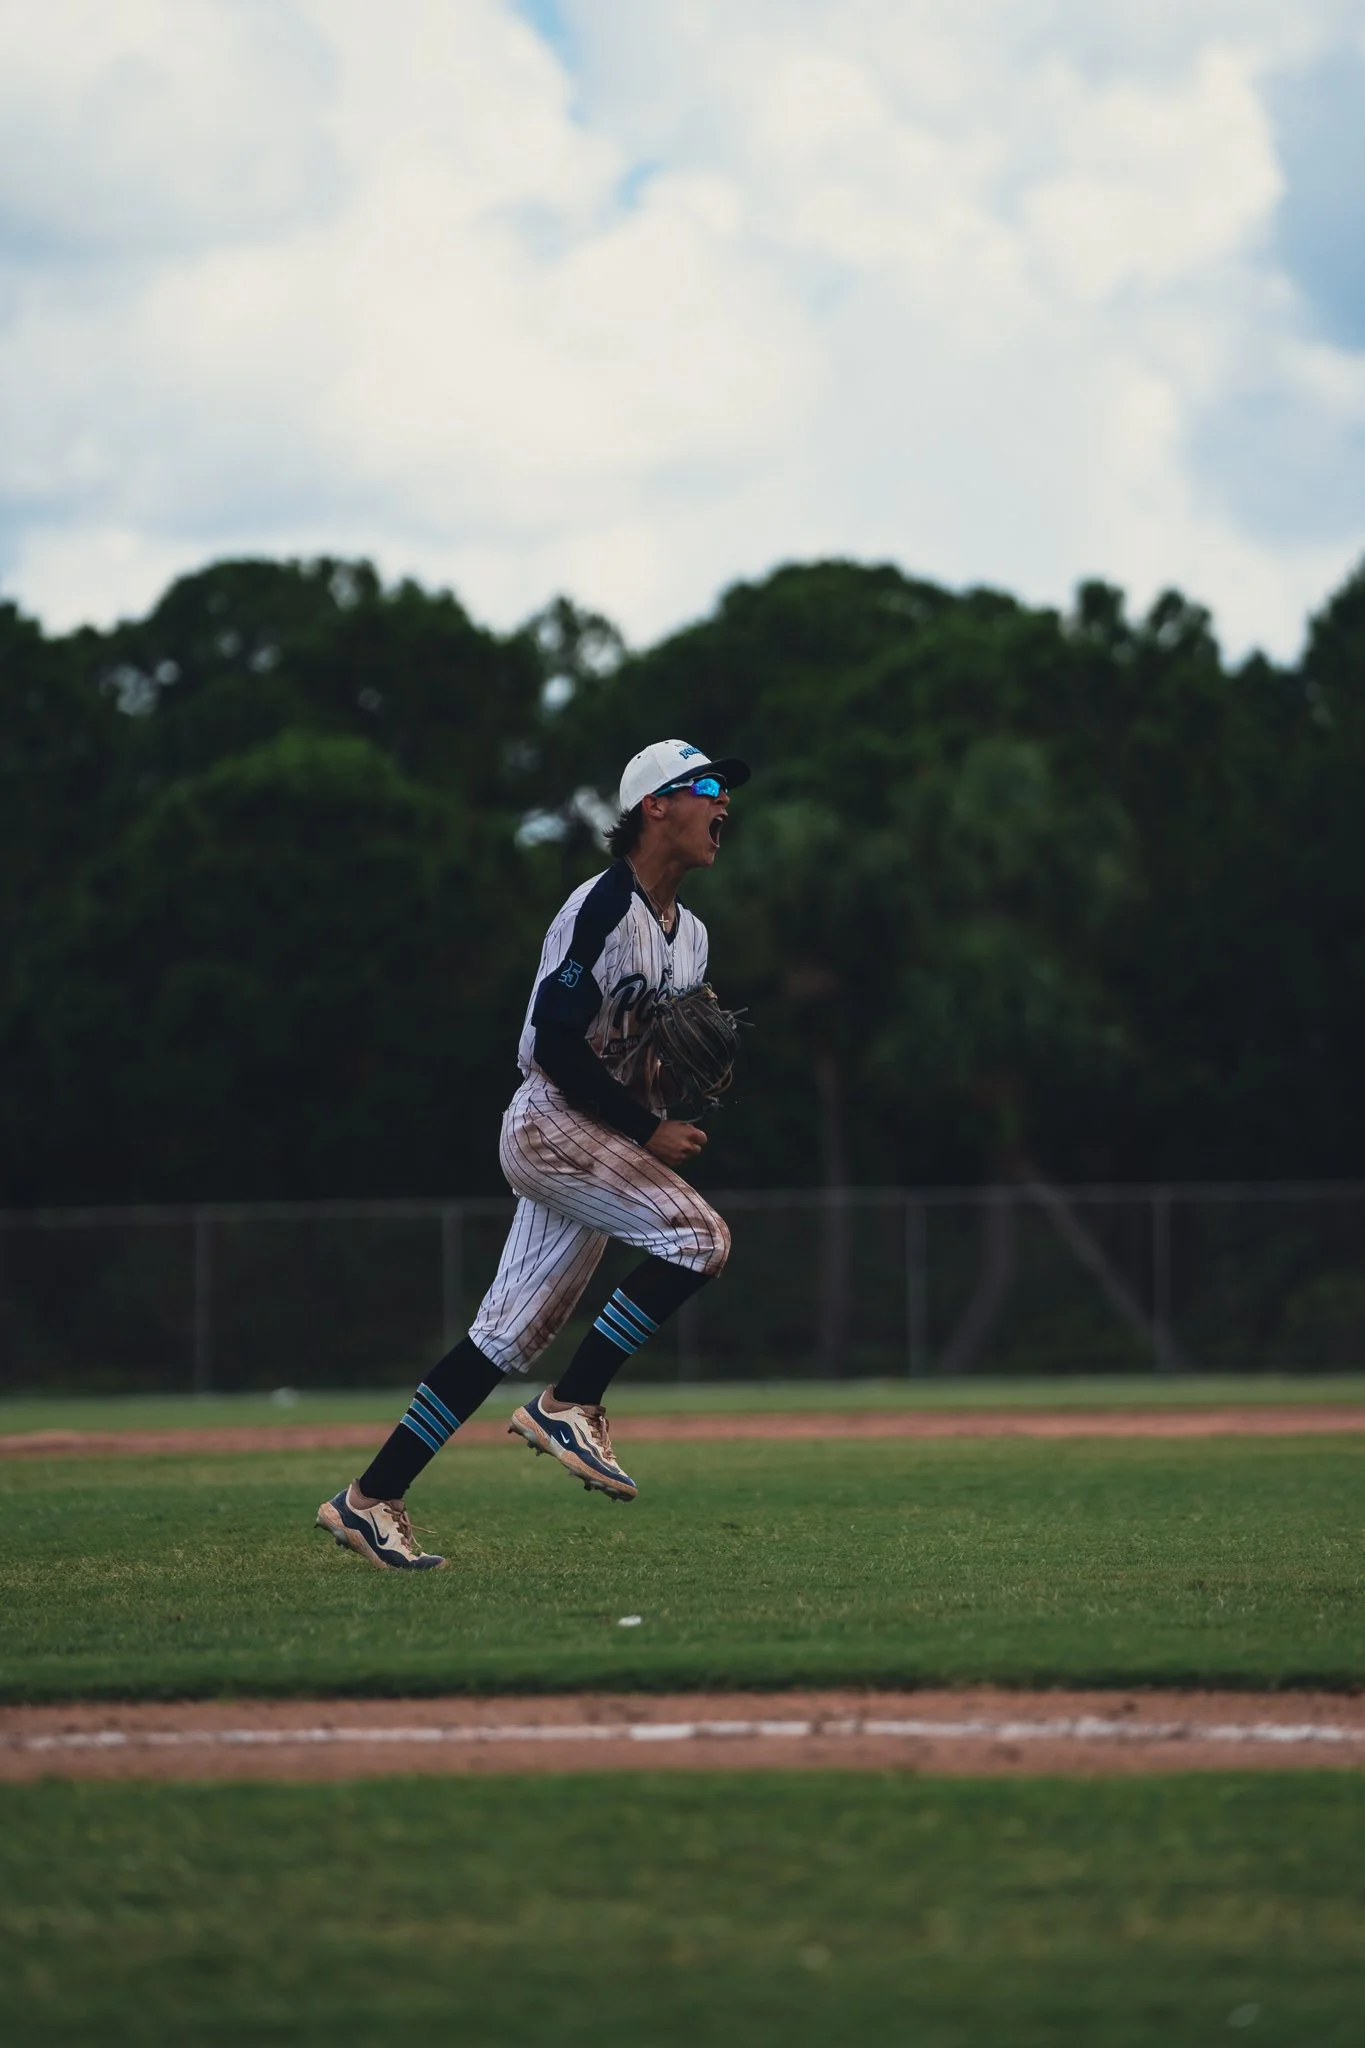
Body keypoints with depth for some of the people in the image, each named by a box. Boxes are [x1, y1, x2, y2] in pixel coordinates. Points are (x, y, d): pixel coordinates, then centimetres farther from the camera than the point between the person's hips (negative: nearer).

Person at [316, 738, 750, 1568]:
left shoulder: (689, 934, 15)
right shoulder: (604, 908, -15)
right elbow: (556, 1045, -20)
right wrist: (647, 1129, -19)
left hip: (603, 1143, 9)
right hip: (551, 1126, -9)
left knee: (510, 1337, 5)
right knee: (698, 1232, -23)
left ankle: (371, 1499, 8)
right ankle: (570, 1406, -15)